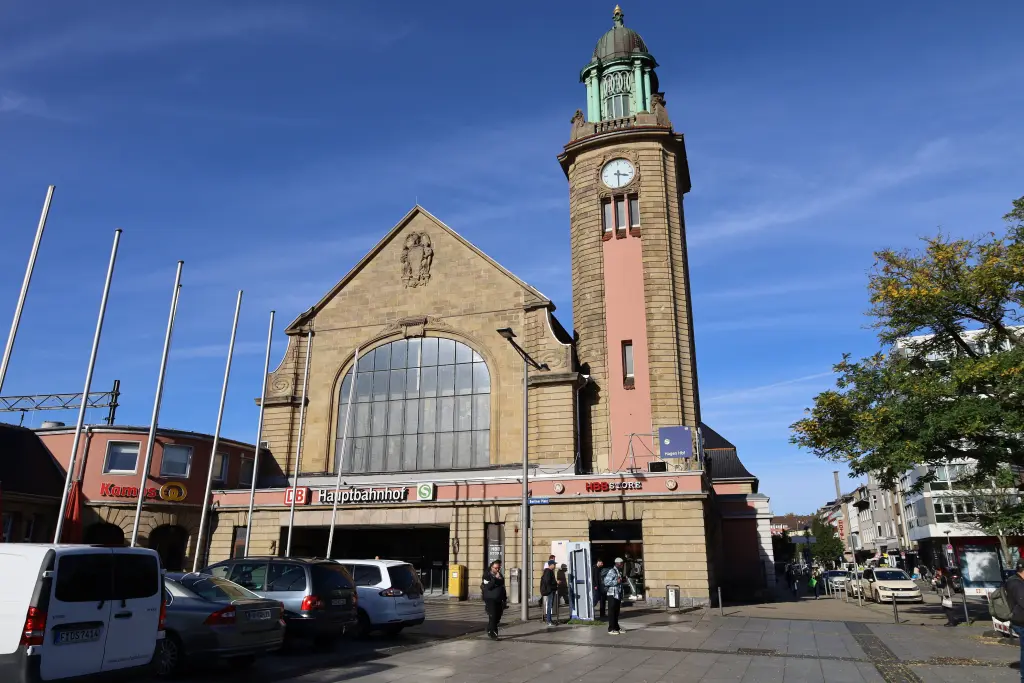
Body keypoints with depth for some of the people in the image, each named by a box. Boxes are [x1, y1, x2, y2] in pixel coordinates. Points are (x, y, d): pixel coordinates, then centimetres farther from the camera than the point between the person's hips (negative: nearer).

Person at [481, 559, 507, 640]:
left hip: (499, 600, 6)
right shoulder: (487, 576, -7)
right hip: (490, 600, -6)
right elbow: (488, 587, -21)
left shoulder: (500, 576, 14)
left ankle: (490, 631, 28)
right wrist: (495, 578, -25)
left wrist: (505, 599, 20)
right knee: (492, 617, -13)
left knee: (497, 617, 10)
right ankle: (492, 633, -5)